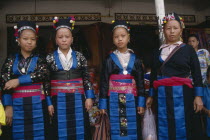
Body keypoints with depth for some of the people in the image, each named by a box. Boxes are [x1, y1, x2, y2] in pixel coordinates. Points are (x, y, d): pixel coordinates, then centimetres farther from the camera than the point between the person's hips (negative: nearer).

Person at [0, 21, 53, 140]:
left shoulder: (40, 59, 5)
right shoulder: (11, 60, 7)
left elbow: (44, 74, -13)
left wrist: (19, 80, -17)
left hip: (37, 104, -1)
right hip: (17, 105, 1)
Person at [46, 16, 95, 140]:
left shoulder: (79, 57, 4)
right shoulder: (50, 58, 2)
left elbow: (87, 79, 4)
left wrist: (89, 97, -2)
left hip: (78, 100, 1)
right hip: (58, 101, 0)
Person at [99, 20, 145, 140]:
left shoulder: (136, 60, 5)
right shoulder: (109, 60, 1)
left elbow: (140, 82, 5)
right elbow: (104, 83, 1)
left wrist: (141, 103, 0)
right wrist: (103, 104, -2)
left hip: (131, 100, 1)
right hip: (114, 100, -1)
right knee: (116, 130, 4)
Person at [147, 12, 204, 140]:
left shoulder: (188, 49, 4)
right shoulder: (158, 52, 12)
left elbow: (197, 74, 1)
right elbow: (154, 75, 15)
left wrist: (198, 96, -7)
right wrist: (151, 96, 14)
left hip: (182, 94, -2)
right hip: (162, 96, 3)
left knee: (182, 128, 0)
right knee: (165, 129, 6)